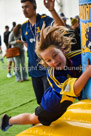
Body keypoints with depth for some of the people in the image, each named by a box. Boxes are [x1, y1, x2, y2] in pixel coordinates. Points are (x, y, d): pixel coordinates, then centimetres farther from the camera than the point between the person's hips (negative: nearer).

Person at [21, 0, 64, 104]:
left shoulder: (45, 20, -10)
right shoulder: (24, 26, 9)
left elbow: (60, 27, -32)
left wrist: (52, 10, -46)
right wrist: (32, 51, 11)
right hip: (33, 68, 7)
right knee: (40, 101, 16)